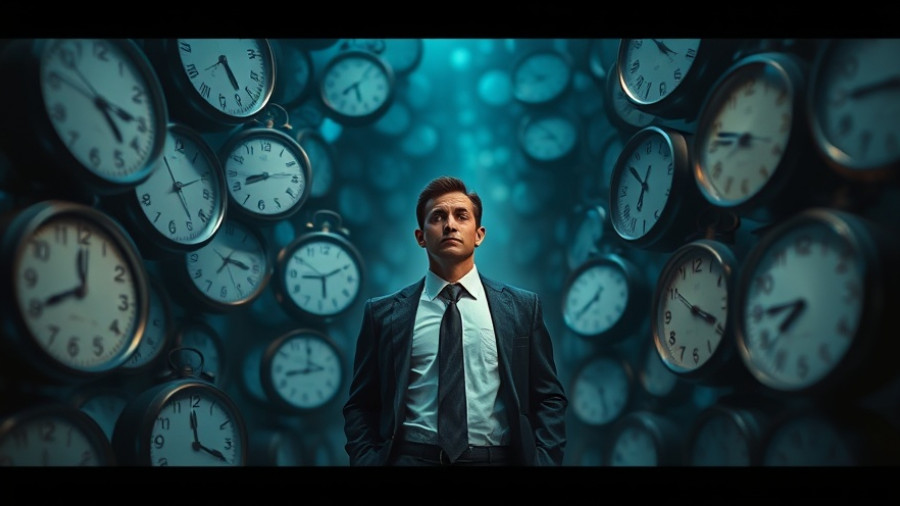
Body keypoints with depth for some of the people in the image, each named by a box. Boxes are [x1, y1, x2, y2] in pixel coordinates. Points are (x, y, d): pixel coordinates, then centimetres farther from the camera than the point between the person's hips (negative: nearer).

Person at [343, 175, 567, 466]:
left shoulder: (522, 307, 2)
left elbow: (549, 399, 3)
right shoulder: (384, 313, 0)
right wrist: (368, 460, -10)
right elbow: (361, 406, 3)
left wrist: (543, 461, -8)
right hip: (410, 457, -2)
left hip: (496, 457, 2)